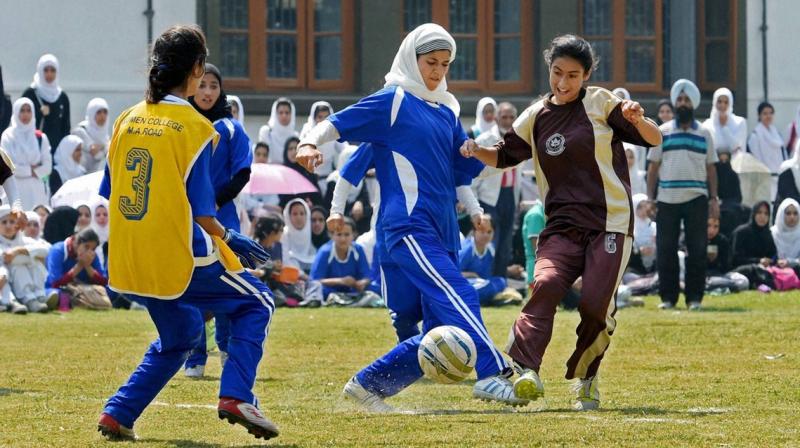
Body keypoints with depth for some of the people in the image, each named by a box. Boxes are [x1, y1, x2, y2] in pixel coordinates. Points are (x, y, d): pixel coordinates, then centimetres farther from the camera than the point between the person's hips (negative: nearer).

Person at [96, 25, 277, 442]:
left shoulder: (127, 121, 6)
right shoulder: (195, 128, -12)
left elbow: (109, 192, 10)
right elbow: (200, 209, -13)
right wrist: (229, 240, 3)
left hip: (131, 259, 6)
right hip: (180, 258, -6)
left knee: (178, 336, 27)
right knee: (256, 304, 15)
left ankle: (118, 415, 18)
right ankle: (235, 396, -3)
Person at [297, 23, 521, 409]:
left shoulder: (447, 109, 20)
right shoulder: (393, 101, 0)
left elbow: (469, 164, 21)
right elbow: (337, 124, -4)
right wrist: (310, 143, -24)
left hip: (442, 231, 8)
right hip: (409, 227, -8)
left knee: (438, 331, 4)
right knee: (458, 297, -26)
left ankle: (368, 385, 15)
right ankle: (492, 374, -38)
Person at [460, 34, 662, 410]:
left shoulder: (601, 104, 2)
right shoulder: (536, 118, 12)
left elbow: (654, 140, 1)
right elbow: (504, 156, 24)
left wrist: (639, 120, -21)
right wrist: (477, 150, 2)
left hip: (610, 224, -2)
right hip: (562, 226, 2)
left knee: (596, 305, -12)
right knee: (546, 283, -24)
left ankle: (586, 378, 12)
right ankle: (524, 369, -36)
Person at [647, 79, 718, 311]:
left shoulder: (704, 135, 10)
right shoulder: (662, 133, 7)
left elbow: (711, 168, 11)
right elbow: (653, 167, 7)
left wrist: (714, 198, 4)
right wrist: (649, 198, 1)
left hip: (696, 198, 0)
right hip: (667, 200, 0)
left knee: (697, 249, 0)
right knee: (666, 249, 0)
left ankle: (694, 297, 5)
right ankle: (668, 296, 7)